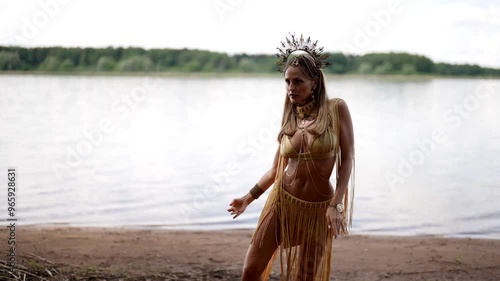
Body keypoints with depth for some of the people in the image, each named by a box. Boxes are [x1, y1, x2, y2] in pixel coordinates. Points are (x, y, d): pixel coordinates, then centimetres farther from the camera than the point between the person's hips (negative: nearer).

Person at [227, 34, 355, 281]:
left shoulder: (336, 108, -6)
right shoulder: (289, 117, 6)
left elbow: (347, 159, -8)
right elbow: (276, 169, 12)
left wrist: (337, 204, -16)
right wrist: (248, 198, 6)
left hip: (317, 209, -3)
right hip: (281, 201, 3)